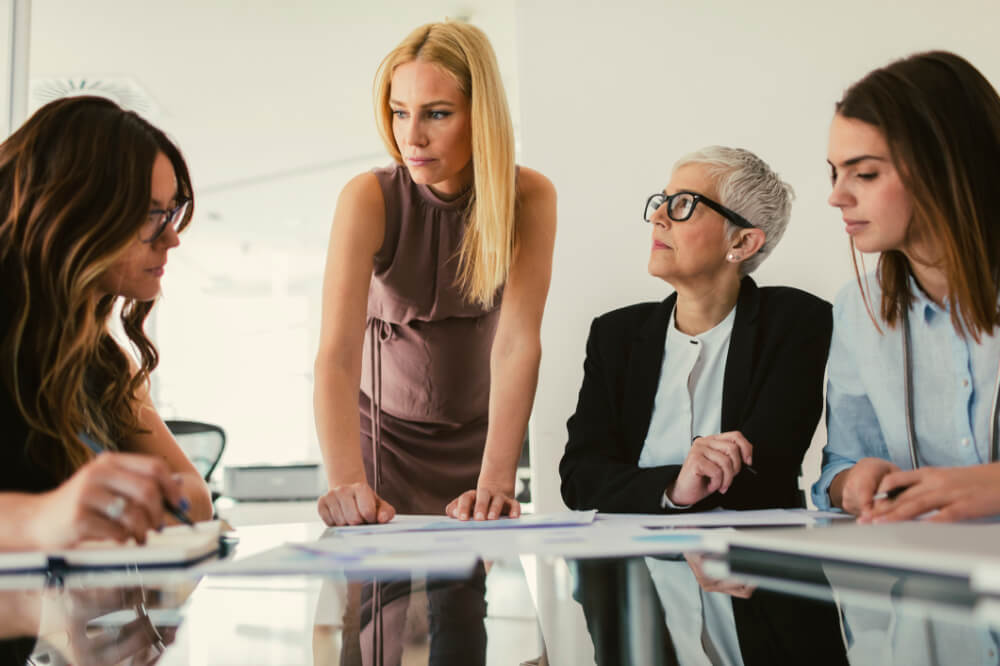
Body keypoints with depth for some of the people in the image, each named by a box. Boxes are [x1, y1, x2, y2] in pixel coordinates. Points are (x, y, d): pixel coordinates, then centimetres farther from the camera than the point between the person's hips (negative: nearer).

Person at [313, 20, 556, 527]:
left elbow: (517, 343, -27)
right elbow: (337, 354, -31)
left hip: (480, 430, 1)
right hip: (387, 429, -1)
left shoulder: (529, 198, -19)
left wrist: (496, 480, -39)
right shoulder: (369, 200, -23)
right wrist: (346, 484, -46)